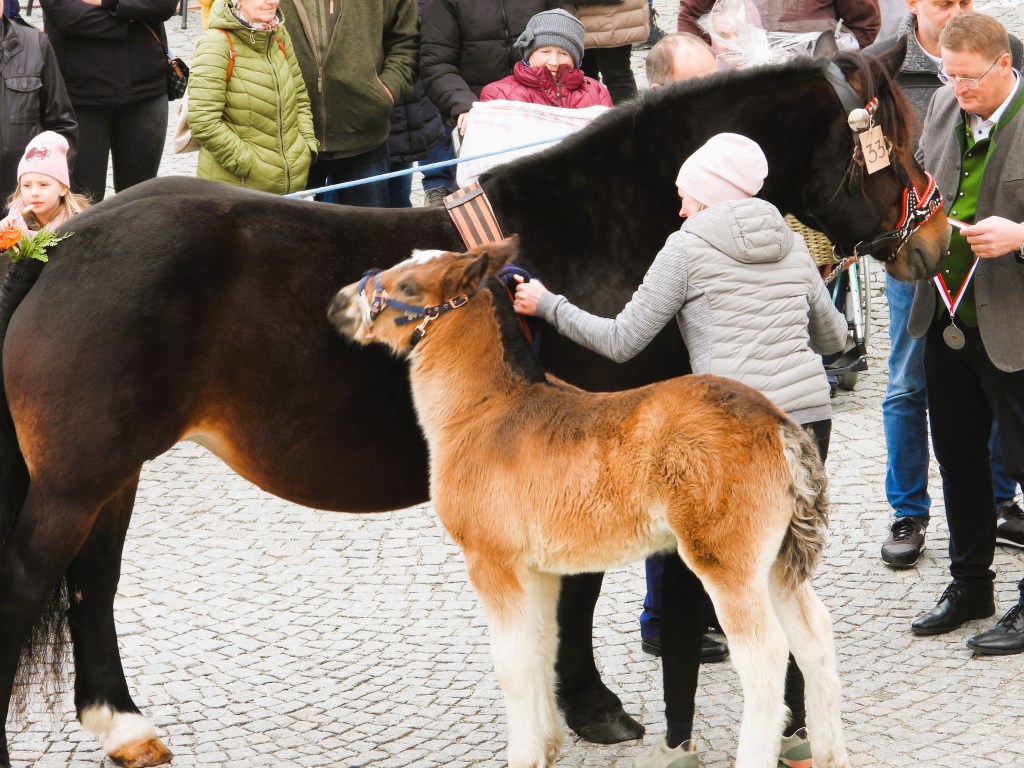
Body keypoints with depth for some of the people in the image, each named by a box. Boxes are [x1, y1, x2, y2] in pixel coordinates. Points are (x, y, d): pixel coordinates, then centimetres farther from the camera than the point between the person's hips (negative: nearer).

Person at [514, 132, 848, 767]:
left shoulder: (688, 246, 0)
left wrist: (547, 305, 10)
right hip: (810, 417, 5)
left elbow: (621, 342, -1)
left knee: (686, 577, 10)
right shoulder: (791, 242, 15)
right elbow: (834, 337, 23)